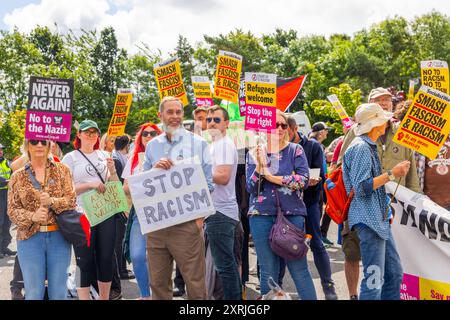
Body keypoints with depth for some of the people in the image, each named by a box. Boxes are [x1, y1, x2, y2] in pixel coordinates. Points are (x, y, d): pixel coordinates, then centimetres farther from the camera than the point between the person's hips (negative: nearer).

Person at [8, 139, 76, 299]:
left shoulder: (62, 170, 5)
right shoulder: (18, 176, 6)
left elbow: (71, 200, -1)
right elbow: (12, 210, 2)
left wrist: (52, 201, -21)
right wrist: (32, 216, -17)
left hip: (59, 236, 0)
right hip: (30, 238, 0)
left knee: (58, 291, 7)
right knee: (34, 292, 5)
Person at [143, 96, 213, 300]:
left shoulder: (198, 143, 3)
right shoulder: (152, 146, 13)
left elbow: (207, 183, -1)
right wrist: (155, 169, -7)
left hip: (186, 222, -3)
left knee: (194, 281, -2)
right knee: (158, 282, 11)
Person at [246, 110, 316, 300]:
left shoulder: (295, 151, 4)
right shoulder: (254, 154, 8)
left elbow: (303, 180, -9)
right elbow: (251, 188, 0)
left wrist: (272, 177, -11)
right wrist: (260, 166, -15)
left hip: (292, 215, -1)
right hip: (261, 216, 1)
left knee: (299, 269, -1)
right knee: (268, 272, 6)